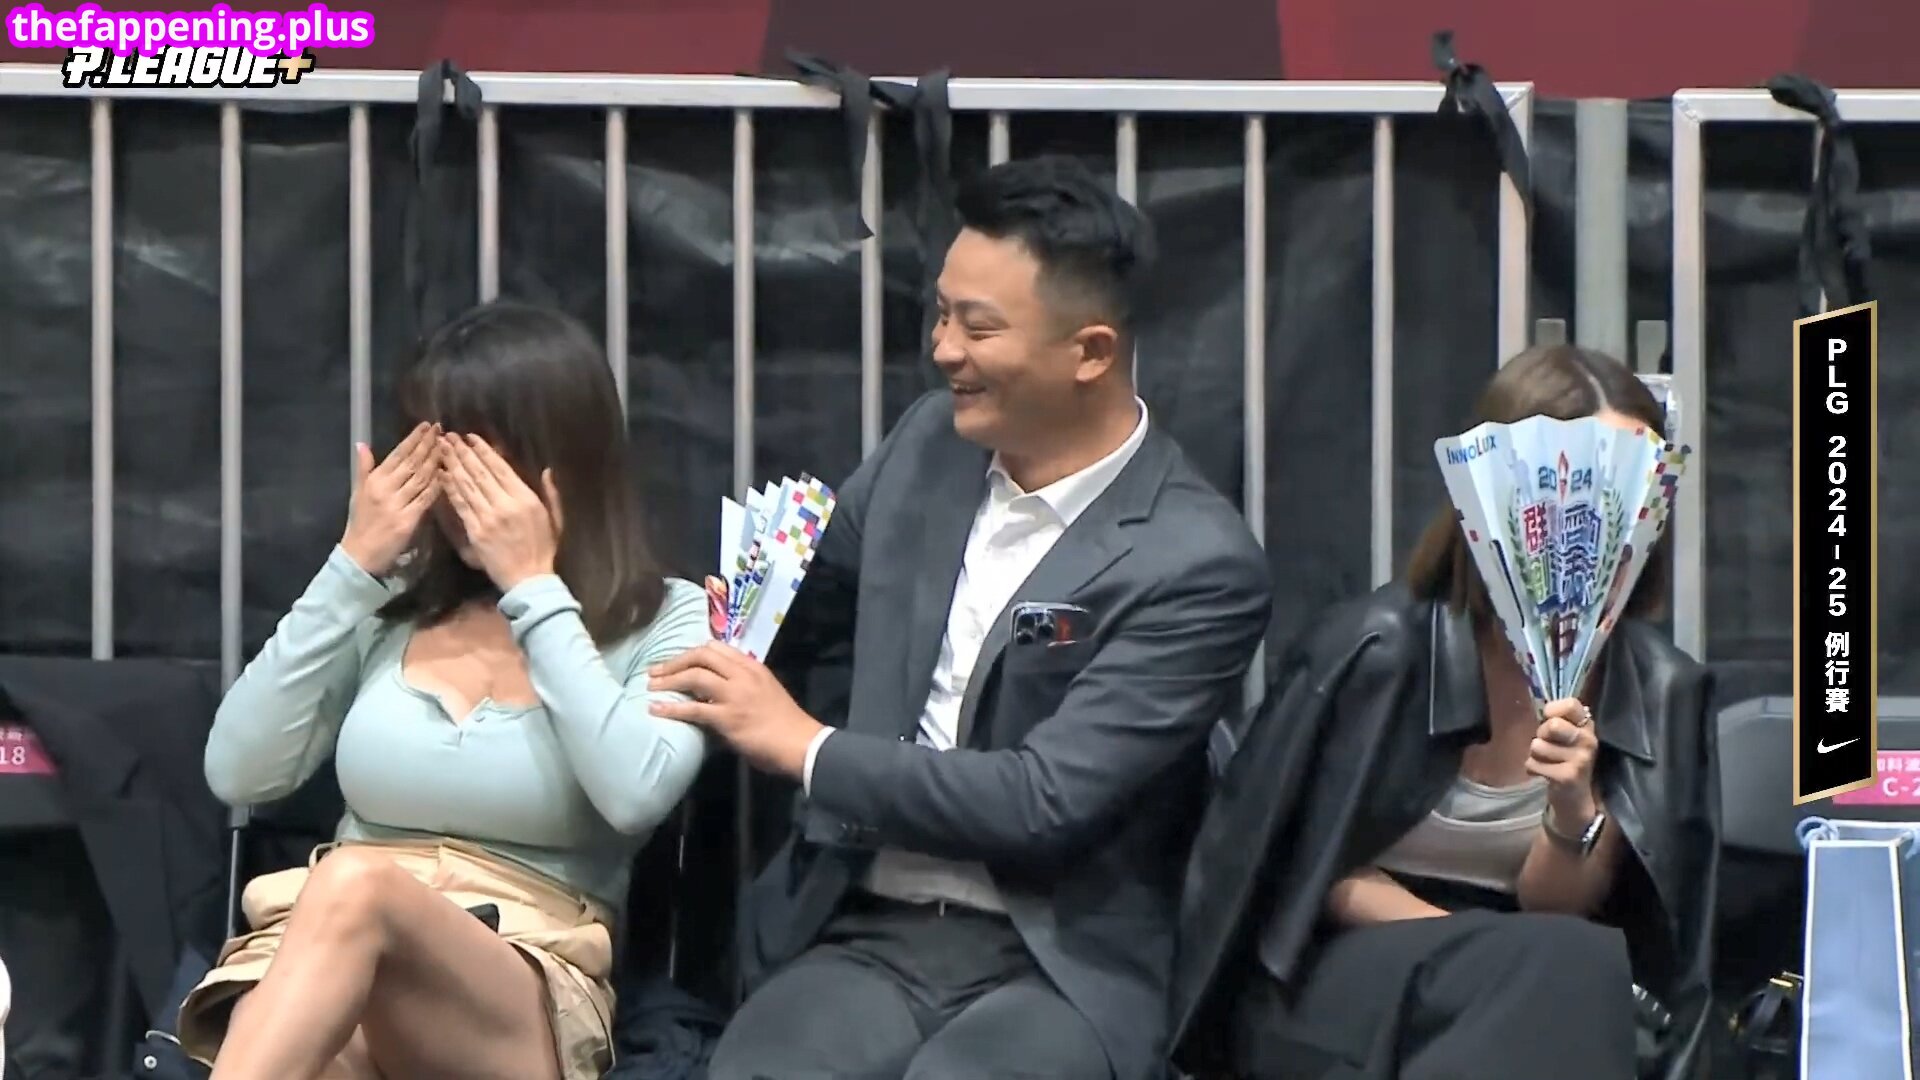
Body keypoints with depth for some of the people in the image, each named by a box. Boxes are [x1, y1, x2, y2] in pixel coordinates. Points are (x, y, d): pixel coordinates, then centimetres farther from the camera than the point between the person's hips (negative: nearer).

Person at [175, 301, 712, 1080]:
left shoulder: (665, 624, 7)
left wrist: (533, 589, -7)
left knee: (354, 886, -38)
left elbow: (636, 794, -14)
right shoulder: (393, 606, 16)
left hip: (531, 1000, -2)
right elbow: (240, 775, 7)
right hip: (320, 961, 2)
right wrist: (353, 569, 4)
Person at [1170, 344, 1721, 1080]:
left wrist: (1574, 811, -21)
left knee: (1579, 984, -33)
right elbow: (1318, 874, -1)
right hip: (1345, 985, -3)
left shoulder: (1656, 689, 1)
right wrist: (1489, 954, -15)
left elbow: (1555, 910, 2)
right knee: (1571, 968, -32)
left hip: (1531, 1001, 3)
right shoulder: (1381, 650, -9)